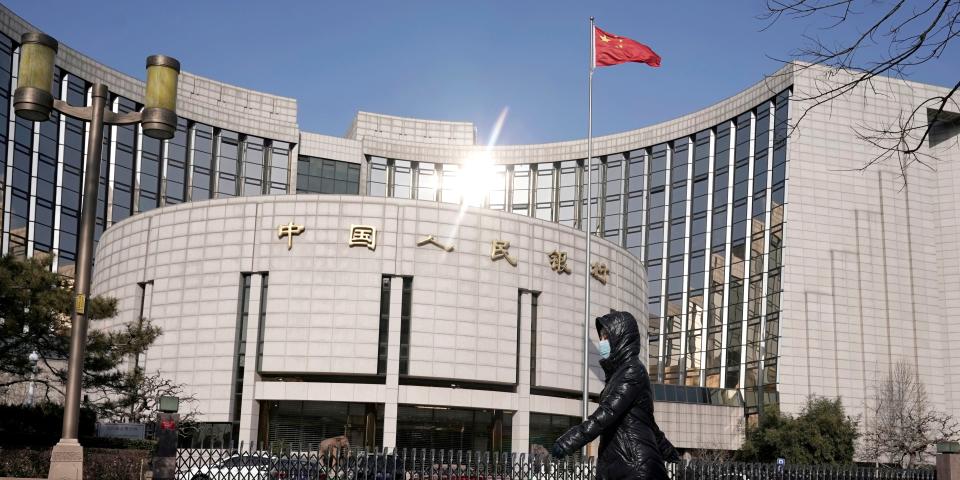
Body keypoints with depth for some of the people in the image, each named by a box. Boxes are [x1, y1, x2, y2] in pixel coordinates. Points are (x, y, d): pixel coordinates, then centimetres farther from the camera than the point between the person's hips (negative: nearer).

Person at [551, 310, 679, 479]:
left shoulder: (633, 371, -9)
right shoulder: (618, 372, 18)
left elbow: (608, 412, -21)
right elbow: (646, 420, 28)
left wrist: (568, 441, -29)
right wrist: (669, 451, 39)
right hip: (613, 465, 9)